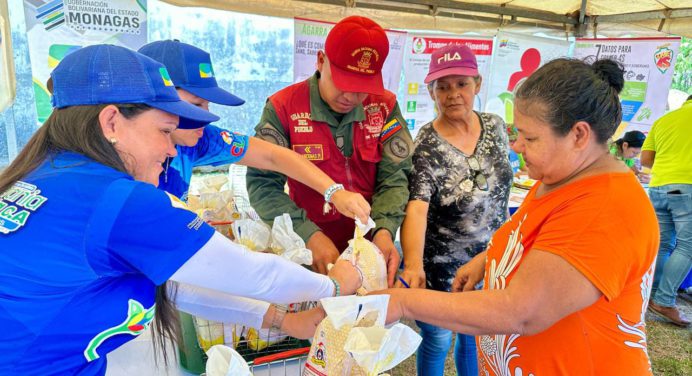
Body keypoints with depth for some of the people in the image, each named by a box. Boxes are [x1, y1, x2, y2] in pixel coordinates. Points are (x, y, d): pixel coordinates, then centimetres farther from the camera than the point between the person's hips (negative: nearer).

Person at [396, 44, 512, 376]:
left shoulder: (496, 127, -4)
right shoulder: (426, 147, -22)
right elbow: (416, 209, -34)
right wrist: (413, 265, -50)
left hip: (490, 259, 5)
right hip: (440, 265, -4)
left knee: (475, 337, 23)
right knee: (437, 340, 15)